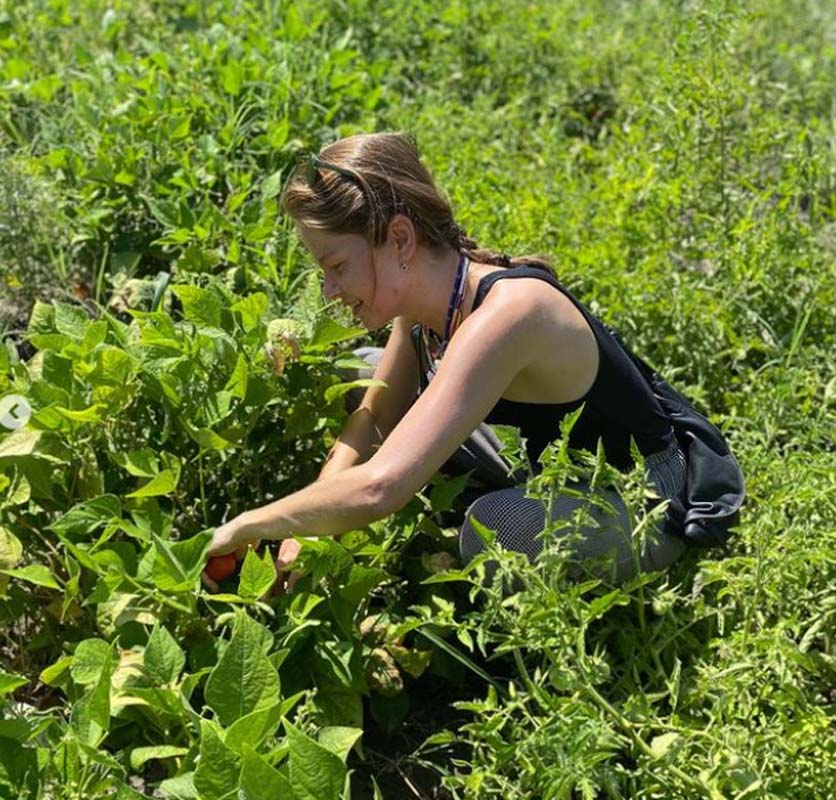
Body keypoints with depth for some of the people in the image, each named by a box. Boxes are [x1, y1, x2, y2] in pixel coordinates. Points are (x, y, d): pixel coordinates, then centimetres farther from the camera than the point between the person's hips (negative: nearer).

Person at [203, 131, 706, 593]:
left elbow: (377, 488, -46)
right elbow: (374, 416, 3)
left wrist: (244, 528, -32)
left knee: (496, 525, -40)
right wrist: (306, 528, -13)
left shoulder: (504, 313, -36)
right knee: (359, 375, 5)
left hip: (642, 510, -7)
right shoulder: (427, 295, -11)